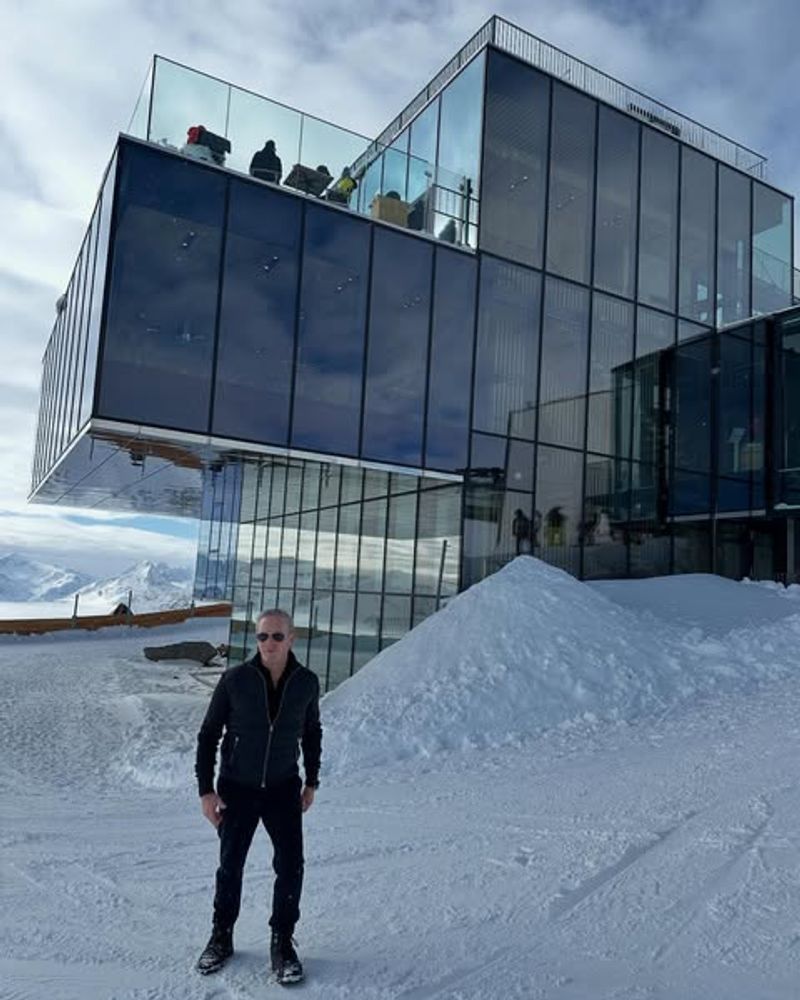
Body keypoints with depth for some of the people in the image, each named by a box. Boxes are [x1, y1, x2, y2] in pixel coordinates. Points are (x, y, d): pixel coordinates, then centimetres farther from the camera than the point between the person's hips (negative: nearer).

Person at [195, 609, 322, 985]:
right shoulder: (235, 679, -17)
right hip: (237, 788, -1)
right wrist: (206, 790, -9)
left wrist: (312, 781, 8)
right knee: (230, 866, 11)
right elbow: (208, 734, -7)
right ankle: (221, 937, 33)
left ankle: (282, 943, 16)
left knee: (290, 866, -4)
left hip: (284, 789, 1)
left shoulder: (306, 682, -10)